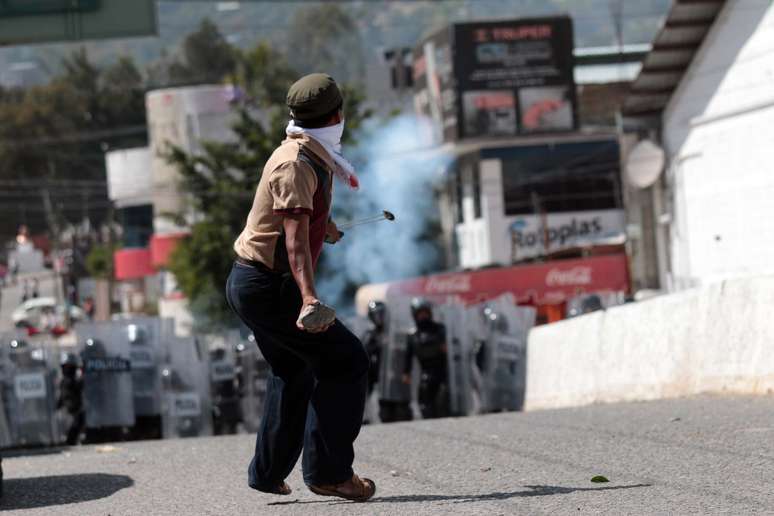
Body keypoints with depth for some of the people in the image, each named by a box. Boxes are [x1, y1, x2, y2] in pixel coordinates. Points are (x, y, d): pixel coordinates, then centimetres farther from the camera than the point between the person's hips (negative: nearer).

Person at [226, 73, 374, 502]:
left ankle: (269, 472, 32)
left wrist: (327, 225, 56)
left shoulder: (309, 156, 10)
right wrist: (308, 298, -47)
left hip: (251, 284, 10)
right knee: (344, 361, -11)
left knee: (294, 372, 24)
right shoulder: (295, 165, -21)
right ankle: (328, 470, -12)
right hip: (268, 286, -10)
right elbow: (295, 237, -34)